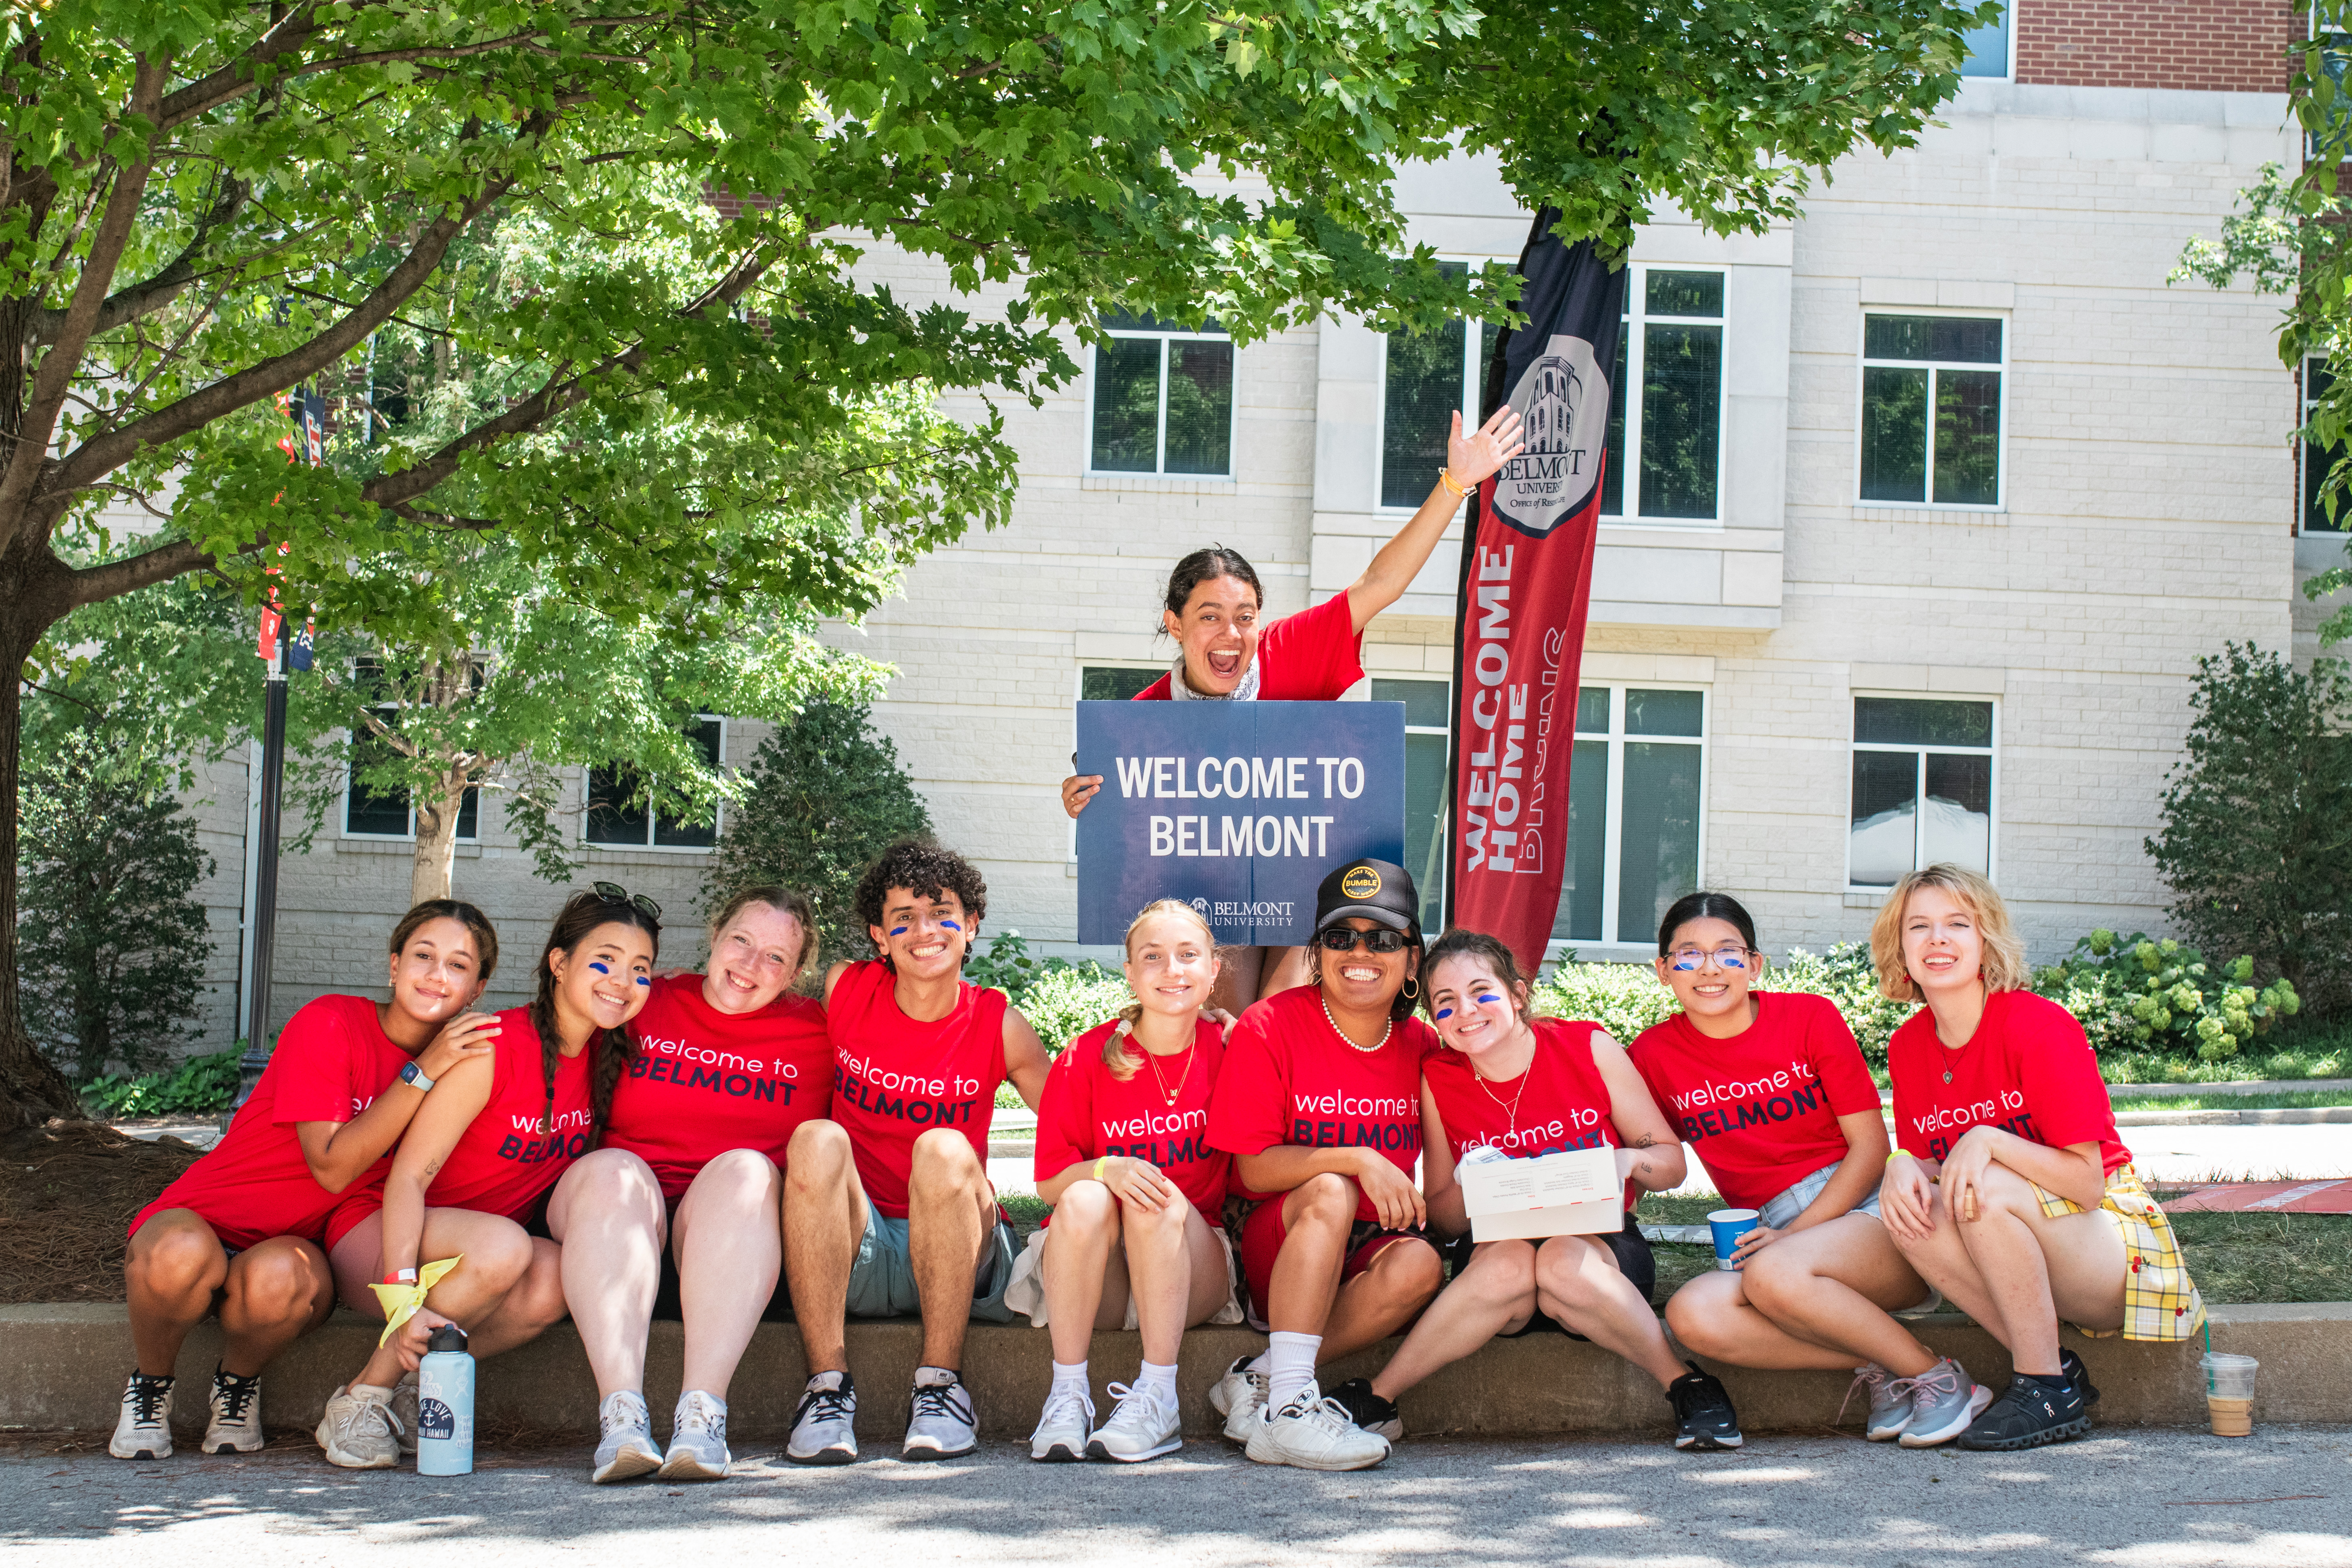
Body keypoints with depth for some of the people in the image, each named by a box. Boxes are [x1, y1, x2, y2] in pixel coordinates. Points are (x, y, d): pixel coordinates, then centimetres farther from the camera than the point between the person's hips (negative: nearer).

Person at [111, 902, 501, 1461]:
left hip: (297, 1249, 2)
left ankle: (238, 1383, -2)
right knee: (178, 1255, -39)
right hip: (205, 1220, -2)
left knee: (280, 1277, -36)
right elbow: (332, 1167, -20)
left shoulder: (461, 1060, 2)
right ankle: (151, 1385, -6)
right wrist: (423, 1074, -24)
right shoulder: (328, 1024, -14)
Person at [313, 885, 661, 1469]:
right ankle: (359, 1399, -18)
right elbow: (409, 1176, -22)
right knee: (503, 1246, -36)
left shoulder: (609, 1060, -1)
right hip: (376, 1236, -5)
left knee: (552, 1280, -28)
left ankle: (402, 1395, -10)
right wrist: (401, 1300, -32)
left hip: (477, 1251, 5)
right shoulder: (495, 1049, -19)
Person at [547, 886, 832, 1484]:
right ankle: (622, 1413, -45)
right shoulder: (645, 1005, 12)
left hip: (734, 1242, 0)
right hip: (620, 1220, 1)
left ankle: (703, 1411, -44)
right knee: (611, 1171, -30)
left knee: (746, 1167, -30)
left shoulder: (813, 1034, 12)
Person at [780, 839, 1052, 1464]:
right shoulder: (844, 990, 3)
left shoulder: (998, 1024, 1)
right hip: (851, 1252, 1)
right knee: (818, 1139, -27)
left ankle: (941, 1385, -21)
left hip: (955, 1250, -1)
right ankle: (827, 1384, -26)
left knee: (943, 1149, -30)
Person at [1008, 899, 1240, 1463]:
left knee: (1159, 1199, -30)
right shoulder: (1087, 1058, -3)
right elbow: (1050, 1180, -4)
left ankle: (1156, 1400, -33)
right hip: (1091, 1281, 0)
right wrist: (1105, 1169, -21)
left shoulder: (1229, 1050, 0)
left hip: (1195, 1277, 0)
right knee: (1086, 1199, -30)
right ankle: (1067, 1395, -28)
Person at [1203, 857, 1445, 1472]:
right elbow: (1256, 1168, -11)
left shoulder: (1420, 1046, 5)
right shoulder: (1270, 1027, -7)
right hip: (1275, 1249, -3)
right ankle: (1289, 1405, -38)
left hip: (1367, 1256, 3)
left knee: (1420, 1265, -30)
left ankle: (1257, 1379, -21)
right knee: (1330, 1191, -34)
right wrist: (1358, 1160, -23)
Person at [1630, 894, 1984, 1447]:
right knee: (1692, 1316, -29)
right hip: (1775, 1237, 3)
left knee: (1774, 1274, -36)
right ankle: (1880, 1369, -17)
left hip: (1868, 1208, -3)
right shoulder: (1655, 1054, 5)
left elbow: (1871, 1146, -3)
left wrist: (1794, 1234, -14)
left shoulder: (1811, 1018, -1)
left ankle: (1936, 1376, -16)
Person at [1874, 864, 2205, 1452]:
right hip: (2024, 1255, 6)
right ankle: (2052, 1366, -10)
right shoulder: (1908, 1047, 1)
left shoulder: (2040, 1027, -18)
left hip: (2116, 1246, -6)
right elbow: (1924, 1162, 5)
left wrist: (1989, 1141, -32)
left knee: (1986, 1191, -31)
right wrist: (1902, 1167, -19)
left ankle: (2050, 1391, -17)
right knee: (1910, 1210, -21)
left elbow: (2087, 1182, -19)